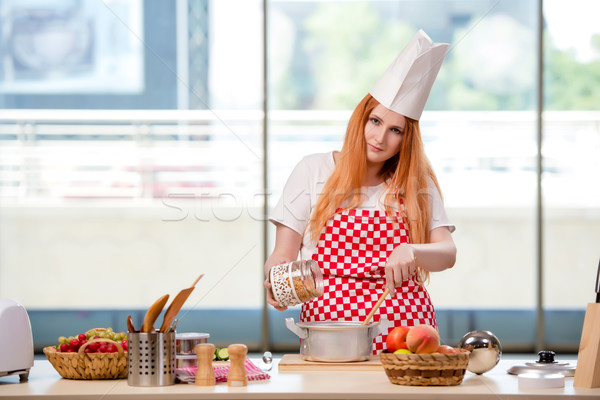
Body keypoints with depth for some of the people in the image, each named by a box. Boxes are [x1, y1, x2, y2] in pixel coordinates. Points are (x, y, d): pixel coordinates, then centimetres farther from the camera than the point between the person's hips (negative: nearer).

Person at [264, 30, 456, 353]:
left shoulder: (417, 182, 14)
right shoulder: (314, 170, 11)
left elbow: (447, 253, 3)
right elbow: (282, 256, 8)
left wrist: (411, 252, -18)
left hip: (405, 330, 1)